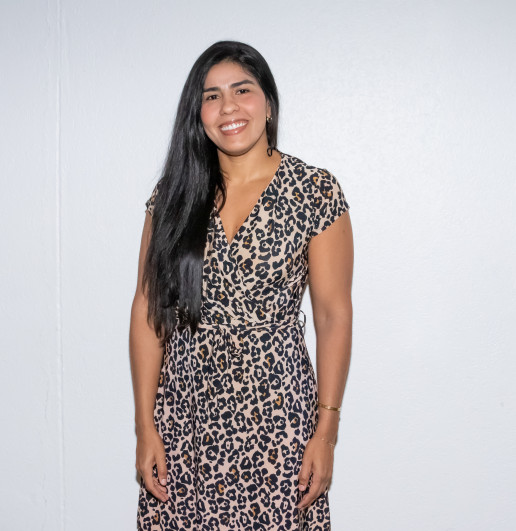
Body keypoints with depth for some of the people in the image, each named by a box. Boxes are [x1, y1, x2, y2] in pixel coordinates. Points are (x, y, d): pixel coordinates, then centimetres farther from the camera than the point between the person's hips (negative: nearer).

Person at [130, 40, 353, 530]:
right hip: (183, 412, 2)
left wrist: (326, 432, -6)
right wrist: (145, 425, 0)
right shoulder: (174, 194, 4)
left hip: (275, 412, -2)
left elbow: (333, 315, -4)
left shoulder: (314, 191, -4)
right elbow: (147, 307, 3)